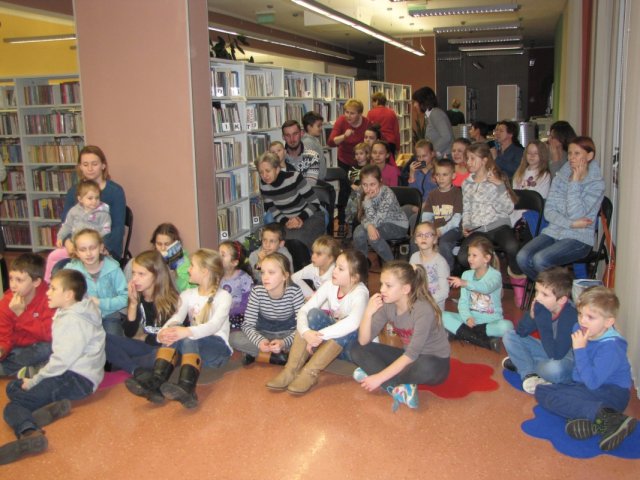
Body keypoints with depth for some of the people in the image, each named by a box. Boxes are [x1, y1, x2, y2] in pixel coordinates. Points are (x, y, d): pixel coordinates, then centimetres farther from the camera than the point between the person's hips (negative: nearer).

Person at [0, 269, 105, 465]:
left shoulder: (73, 321, -18)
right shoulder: (68, 313, 12)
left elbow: (62, 360, -21)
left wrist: (33, 381, -11)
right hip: (69, 371, 10)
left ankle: (29, 433, -44)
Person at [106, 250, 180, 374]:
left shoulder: (171, 299, -14)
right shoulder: (137, 296, -1)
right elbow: (130, 333, -5)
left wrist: (145, 338, -1)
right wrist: (133, 303, -16)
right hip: (147, 346, 5)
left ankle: (124, 364, -17)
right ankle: (137, 371, -26)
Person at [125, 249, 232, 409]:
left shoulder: (223, 296, -4)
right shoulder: (187, 295, 12)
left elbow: (215, 324, -22)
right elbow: (176, 318, -7)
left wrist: (188, 331, -42)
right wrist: (163, 331, -31)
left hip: (217, 348, -4)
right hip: (192, 345, 4)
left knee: (188, 339, -36)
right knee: (174, 333, -28)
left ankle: (187, 389, -60)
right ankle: (155, 382, -46)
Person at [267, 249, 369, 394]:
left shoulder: (360, 293, -24)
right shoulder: (329, 285, -10)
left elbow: (352, 323, -44)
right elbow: (303, 310, -17)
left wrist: (318, 336, -45)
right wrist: (307, 333, -38)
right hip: (327, 343, 4)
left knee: (347, 329, -36)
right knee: (314, 313, -23)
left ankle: (310, 373, -31)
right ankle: (291, 370, -28)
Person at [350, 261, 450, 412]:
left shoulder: (423, 310, -28)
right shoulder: (387, 305, -11)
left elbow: (412, 354, -30)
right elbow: (363, 341, -12)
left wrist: (380, 377, -32)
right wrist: (368, 313, -29)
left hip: (435, 363, -6)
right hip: (408, 357, 6)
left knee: (425, 368, -43)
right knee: (357, 349, -8)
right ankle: (400, 388, -23)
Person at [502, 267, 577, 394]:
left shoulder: (571, 316, -32)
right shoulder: (542, 306, -15)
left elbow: (556, 354, -36)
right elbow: (520, 332, -7)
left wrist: (543, 321, -37)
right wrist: (531, 316, -27)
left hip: (567, 358, -6)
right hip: (548, 350, 6)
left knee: (554, 369, -39)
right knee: (509, 336, 0)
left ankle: (521, 363, -9)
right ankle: (528, 373, -13)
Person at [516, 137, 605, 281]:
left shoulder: (596, 183, -5)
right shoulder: (560, 177, 9)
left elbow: (575, 214, -18)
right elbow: (548, 211, 2)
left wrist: (575, 182, -14)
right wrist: (571, 224, -14)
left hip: (579, 238, -5)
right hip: (554, 231, 5)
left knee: (540, 259, -29)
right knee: (523, 257, -22)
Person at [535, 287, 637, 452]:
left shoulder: (610, 347, -24)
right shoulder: (580, 330, -1)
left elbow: (592, 383, -29)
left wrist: (580, 349, -28)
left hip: (612, 393, -9)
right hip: (584, 387, 9)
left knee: (552, 397, -26)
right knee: (542, 391, -6)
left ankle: (608, 418, -41)